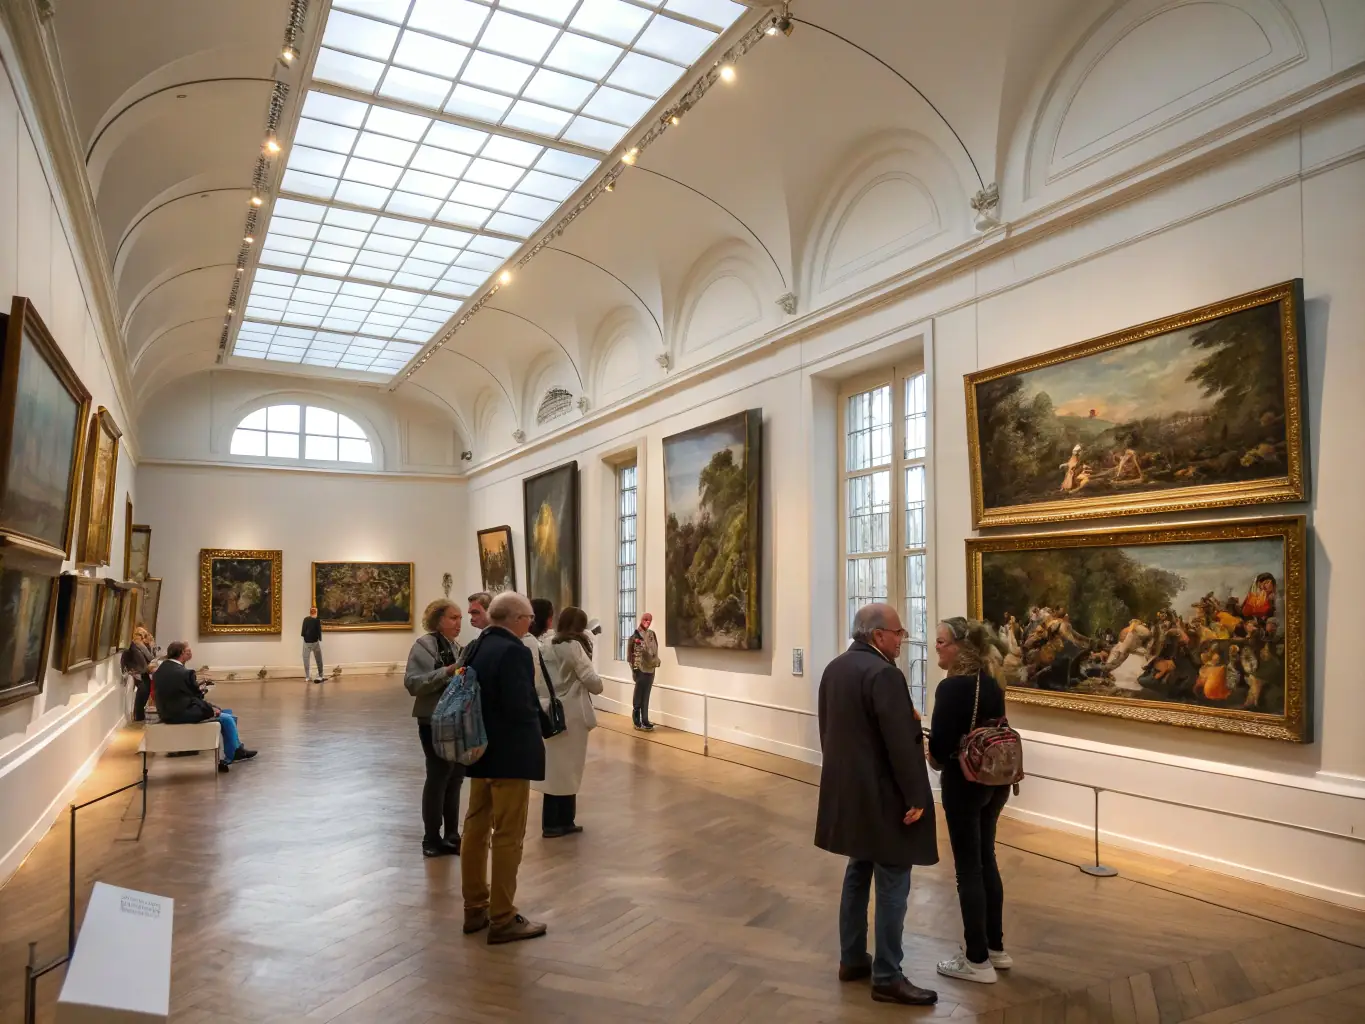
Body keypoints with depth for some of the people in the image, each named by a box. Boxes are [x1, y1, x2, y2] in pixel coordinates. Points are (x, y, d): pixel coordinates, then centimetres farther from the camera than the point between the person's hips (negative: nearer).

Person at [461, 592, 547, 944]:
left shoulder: (475, 647, 6)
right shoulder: (514, 651, -21)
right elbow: (520, 707, -25)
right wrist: (538, 725, -6)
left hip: (479, 749, 9)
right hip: (509, 753, -9)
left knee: (476, 829, 16)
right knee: (508, 837, 1)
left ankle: (475, 909, 28)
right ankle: (503, 920, 10)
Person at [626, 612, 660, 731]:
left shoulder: (652, 634, 10)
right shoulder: (635, 635, -11)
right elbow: (630, 653, -12)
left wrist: (656, 661, 7)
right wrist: (634, 667, -15)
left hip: (650, 668, 7)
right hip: (640, 669, -7)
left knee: (645, 696, 13)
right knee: (639, 696, 1)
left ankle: (644, 721, 19)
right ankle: (638, 722, 9)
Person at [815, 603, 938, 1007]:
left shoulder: (834, 668, 8)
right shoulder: (883, 673, -21)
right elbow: (900, 742, -23)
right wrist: (914, 797, -16)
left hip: (846, 790, 9)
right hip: (881, 796, -9)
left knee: (858, 873, 19)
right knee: (892, 884, 2)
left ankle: (852, 959, 29)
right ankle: (887, 978, 11)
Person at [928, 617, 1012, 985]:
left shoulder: (951, 688, -19)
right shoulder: (991, 685, 4)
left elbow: (940, 746, -20)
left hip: (963, 784, -8)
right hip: (995, 780, 8)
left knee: (968, 868, 3)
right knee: (986, 860, 19)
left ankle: (977, 960, 14)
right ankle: (996, 948, 30)